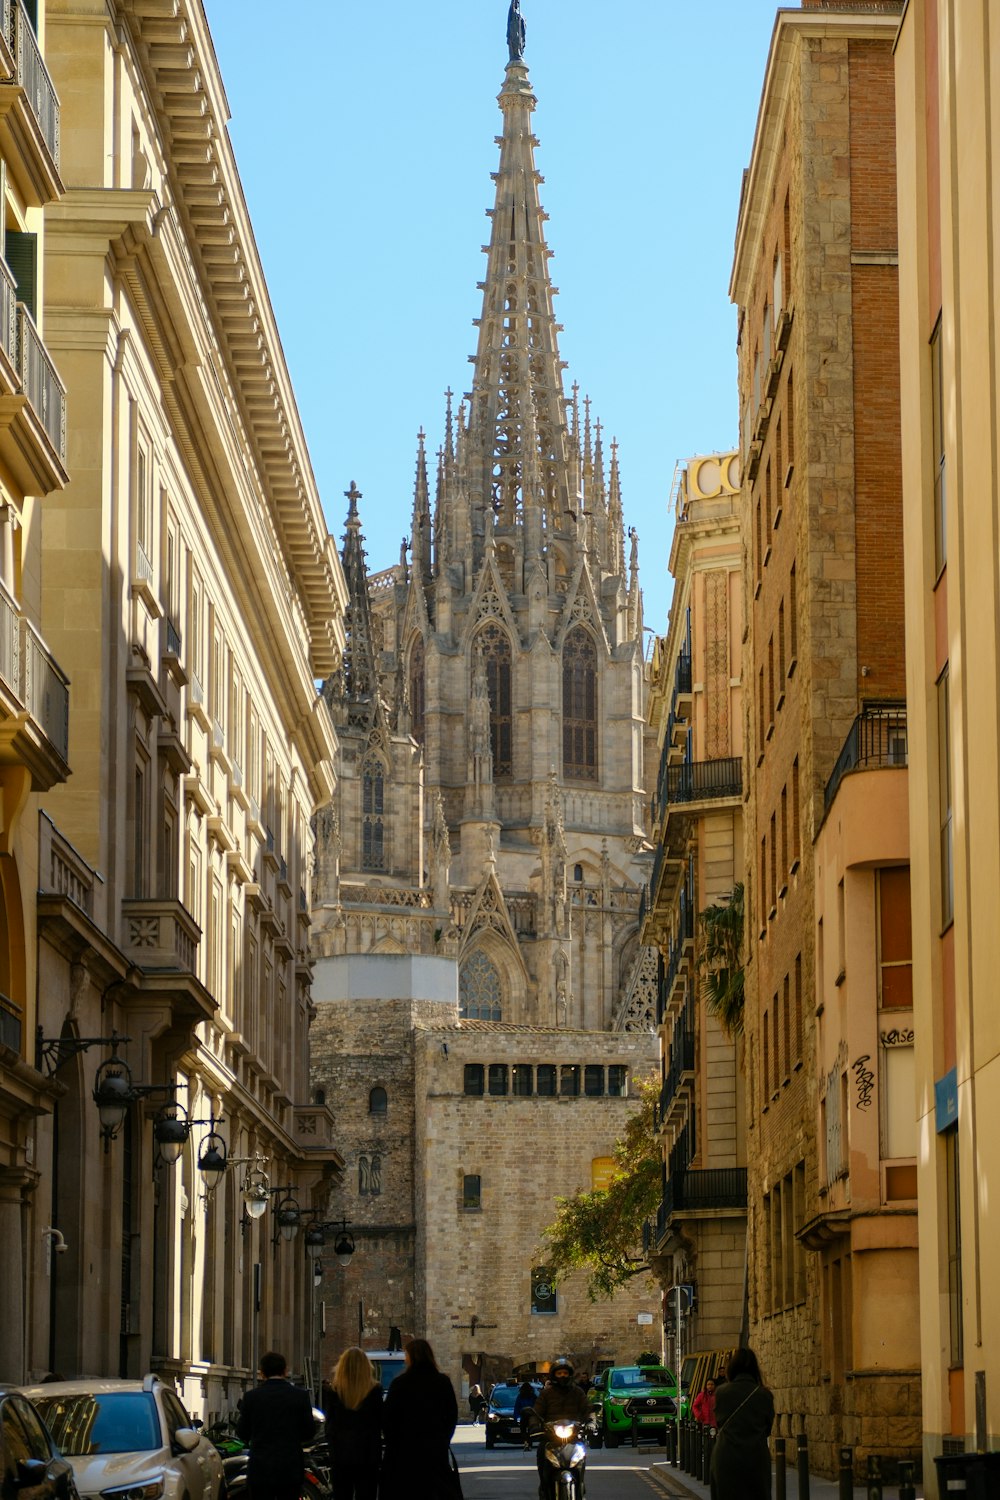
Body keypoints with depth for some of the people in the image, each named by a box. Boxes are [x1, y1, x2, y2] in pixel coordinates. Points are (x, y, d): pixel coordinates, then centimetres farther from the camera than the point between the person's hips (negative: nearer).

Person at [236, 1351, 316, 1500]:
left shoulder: (251, 1397, -3)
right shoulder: (300, 1395, -3)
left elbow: (242, 1433, 4)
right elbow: (309, 1433, 2)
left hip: (260, 1470, -1)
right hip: (291, 1470, 1)